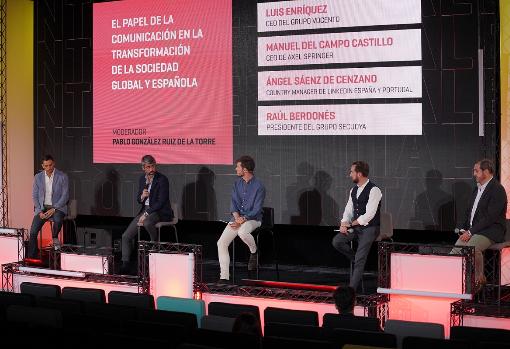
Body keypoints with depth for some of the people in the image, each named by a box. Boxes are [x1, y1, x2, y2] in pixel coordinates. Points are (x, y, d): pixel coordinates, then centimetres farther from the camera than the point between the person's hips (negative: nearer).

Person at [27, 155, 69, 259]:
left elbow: (65, 196, -7)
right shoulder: (38, 177, 3)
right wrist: (40, 211, -8)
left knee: (58, 219, -37)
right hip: (42, 207, 2)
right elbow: (35, 196, 6)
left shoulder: (62, 177, -6)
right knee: (33, 232, -18)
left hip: (57, 207, -2)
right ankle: (31, 258, -8)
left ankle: (55, 238, -5)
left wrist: (54, 209, -17)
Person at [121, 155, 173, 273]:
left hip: (160, 212, -7)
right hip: (145, 210, 7)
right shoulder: (142, 179, 8)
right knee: (126, 236, -4)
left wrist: (146, 214, -21)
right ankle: (125, 265, 3)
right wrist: (142, 196, -10)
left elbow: (161, 202, -18)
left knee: (147, 223, -40)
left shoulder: (162, 179, -13)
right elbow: (138, 200, 15)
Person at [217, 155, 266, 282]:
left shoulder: (259, 186, -11)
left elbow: (256, 210, -14)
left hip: (253, 219, -6)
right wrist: (237, 218, -13)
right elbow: (233, 203, 5)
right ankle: (224, 277, -6)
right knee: (221, 243, -11)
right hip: (238, 218, 6)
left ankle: (254, 252, -6)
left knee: (242, 232, -39)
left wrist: (242, 220, -22)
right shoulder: (237, 183, 8)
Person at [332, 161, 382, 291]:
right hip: (355, 226, 8)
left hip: (369, 228, -8)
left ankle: (351, 289, -12)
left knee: (360, 259, -16)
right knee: (337, 241, -13)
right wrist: (344, 223, -8)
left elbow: (369, 215, -21)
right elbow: (349, 209, 12)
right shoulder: (353, 190, 10)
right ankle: (356, 259, 8)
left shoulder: (374, 190, -16)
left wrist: (351, 224, -16)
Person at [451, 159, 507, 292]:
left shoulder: (497, 190, -11)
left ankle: (479, 279, -15)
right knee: (455, 251, -16)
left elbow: (490, 217, -19)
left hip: (490, 231, -8)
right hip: (473, 230, 8)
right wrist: (464, 229, 5)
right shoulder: (477, 189, 18)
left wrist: (470, 232, -19)